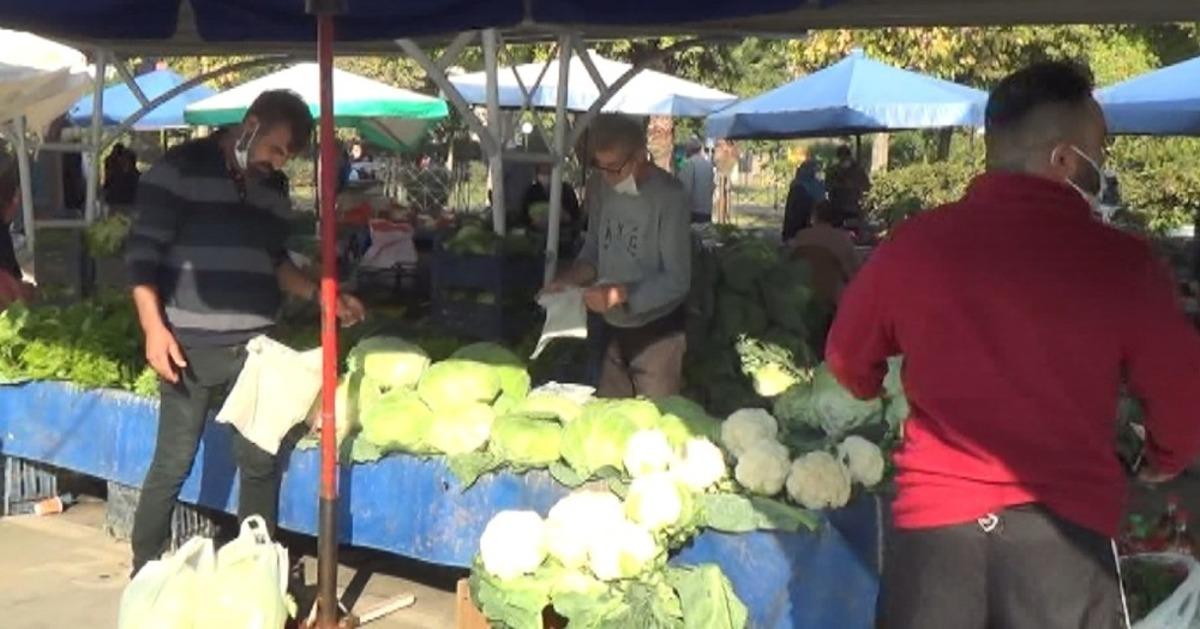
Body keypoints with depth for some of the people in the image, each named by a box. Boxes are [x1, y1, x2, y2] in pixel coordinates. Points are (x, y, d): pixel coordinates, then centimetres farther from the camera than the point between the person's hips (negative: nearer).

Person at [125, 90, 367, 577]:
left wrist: (320, 295, 8)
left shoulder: (272, 190, 13)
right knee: (173, 462, 0)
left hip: (256, 344, 6)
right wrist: (154, 327, -18)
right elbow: (142, 251, -9)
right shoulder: (181, 168, -6)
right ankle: (144, 570, 17)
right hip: (191, 345, -5)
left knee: (260, 460, 6)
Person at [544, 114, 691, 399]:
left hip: (656, 332, -5)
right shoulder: (599, 188, 2)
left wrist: (619, 294, -25)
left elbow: (677, 280, -17)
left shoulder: (669, 195, -16)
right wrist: (568, 279, -7)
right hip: (611, 328, 5)